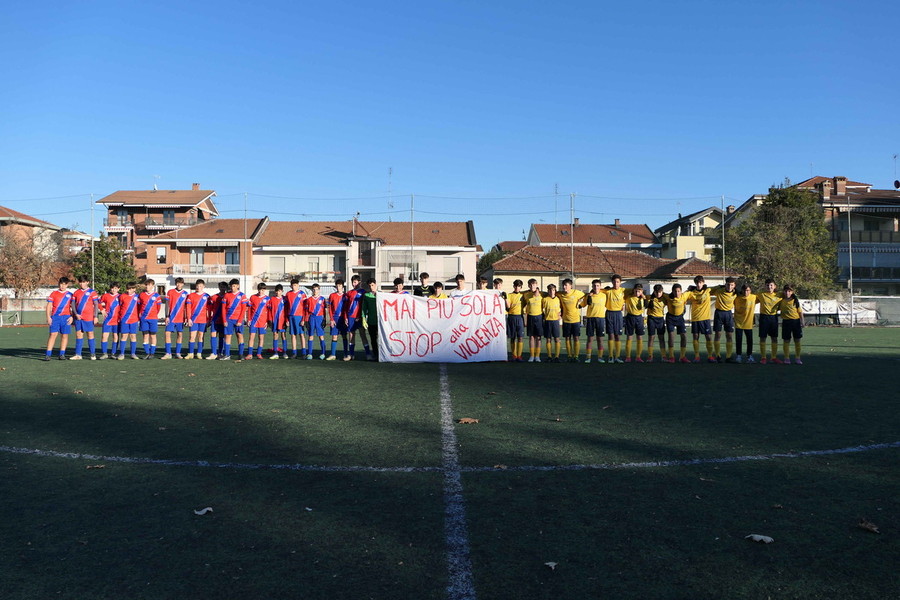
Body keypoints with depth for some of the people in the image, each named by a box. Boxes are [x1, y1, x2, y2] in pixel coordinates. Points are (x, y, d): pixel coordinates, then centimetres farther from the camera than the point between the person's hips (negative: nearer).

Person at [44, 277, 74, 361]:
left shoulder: (70, 294, 10)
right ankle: (48, 355, -6)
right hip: (55, 317, -1)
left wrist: (72, 317, 0)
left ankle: (62, 354, 9)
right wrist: (48, 317, -2)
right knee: (53, 334, -7)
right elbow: (49, 306, 7)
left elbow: (72, 306, 12)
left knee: (64, 335, 2)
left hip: (66, 317, 1)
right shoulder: (54, 293, 8)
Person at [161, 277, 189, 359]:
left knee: (180, 334, 4)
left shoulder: (186, 293, 4)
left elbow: (187, 306, 8)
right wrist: (167, 316, -3)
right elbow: (167, 305, 4)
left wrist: (186, 317, 2)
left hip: (180, 318, 0)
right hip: (171, 318, 0)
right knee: (168, 333, -6)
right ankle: (168, 353, 0)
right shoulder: (170, 292, 3)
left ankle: (178, 353, 13)